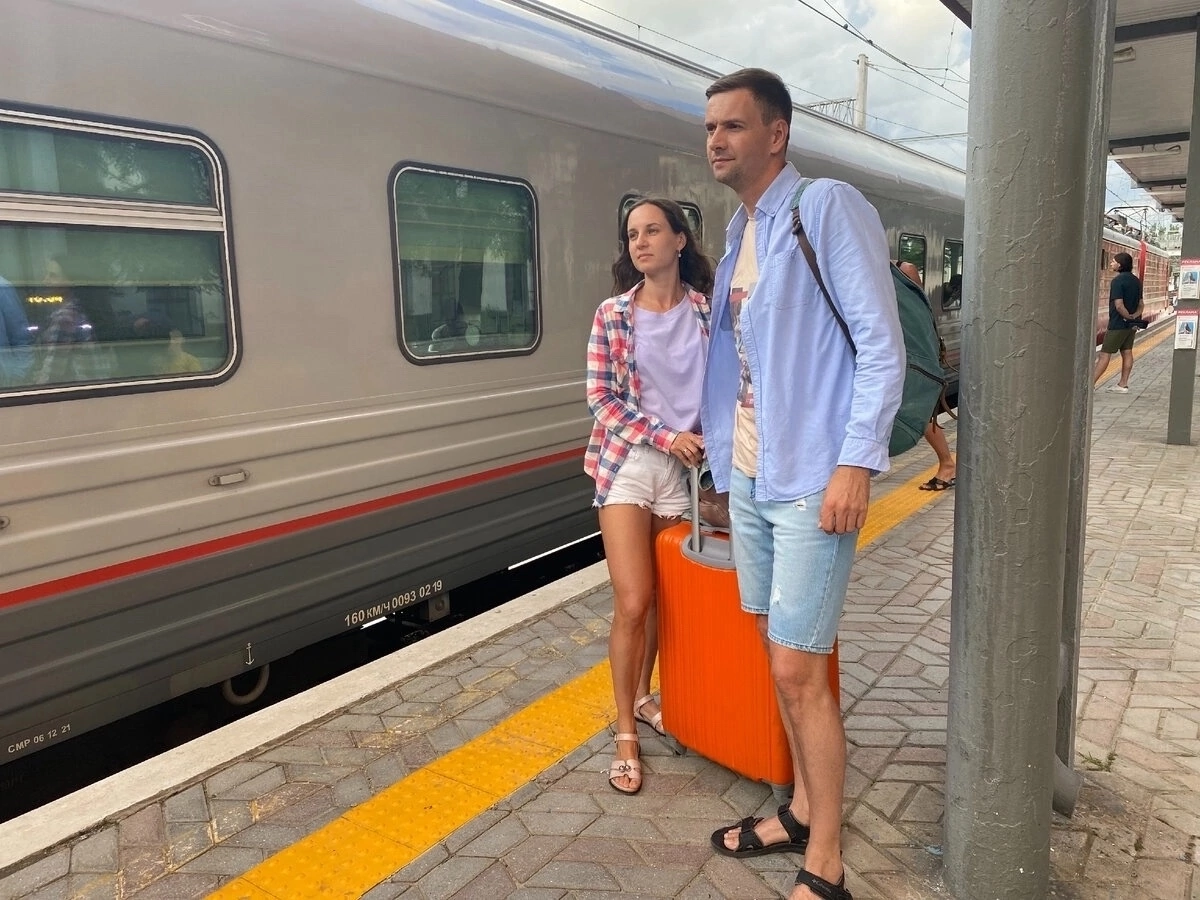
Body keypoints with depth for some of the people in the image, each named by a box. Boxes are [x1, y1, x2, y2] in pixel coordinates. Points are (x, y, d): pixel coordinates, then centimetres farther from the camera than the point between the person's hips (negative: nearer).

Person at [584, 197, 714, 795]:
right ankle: (625, 734, 12)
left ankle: (641, 696, 36)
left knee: (663, 597, 12)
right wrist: (664, 436, -13)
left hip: (688, 468, 2)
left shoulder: (709, 311, 2)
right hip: (627, 465, -2)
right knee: (633, 604, -5)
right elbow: (600, 399, -4)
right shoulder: (612, 314, -1)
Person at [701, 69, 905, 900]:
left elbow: (882, 345, -13)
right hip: (748, 475, 8)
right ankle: (804, 810, 33)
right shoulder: (739, 231, 14)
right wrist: (725, 452, 16)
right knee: (780, 651, 15)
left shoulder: (829, 207, -9)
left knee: (798, 668, -4)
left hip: (810, 478, -8)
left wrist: (855, 463, -20)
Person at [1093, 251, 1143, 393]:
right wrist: (1134, 316, 1)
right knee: (1127, 353, 10)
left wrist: (1128, 317, -10)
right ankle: (1123, 384, 13)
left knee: (1105, 354, -6)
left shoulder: (1118, 280, -17)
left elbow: (1119, 305, -24)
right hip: (1130, 324, 8)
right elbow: (1140, 304, 15)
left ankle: (1091, 383, -5)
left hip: (1118, 324, -8)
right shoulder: (1136, 280, 10)